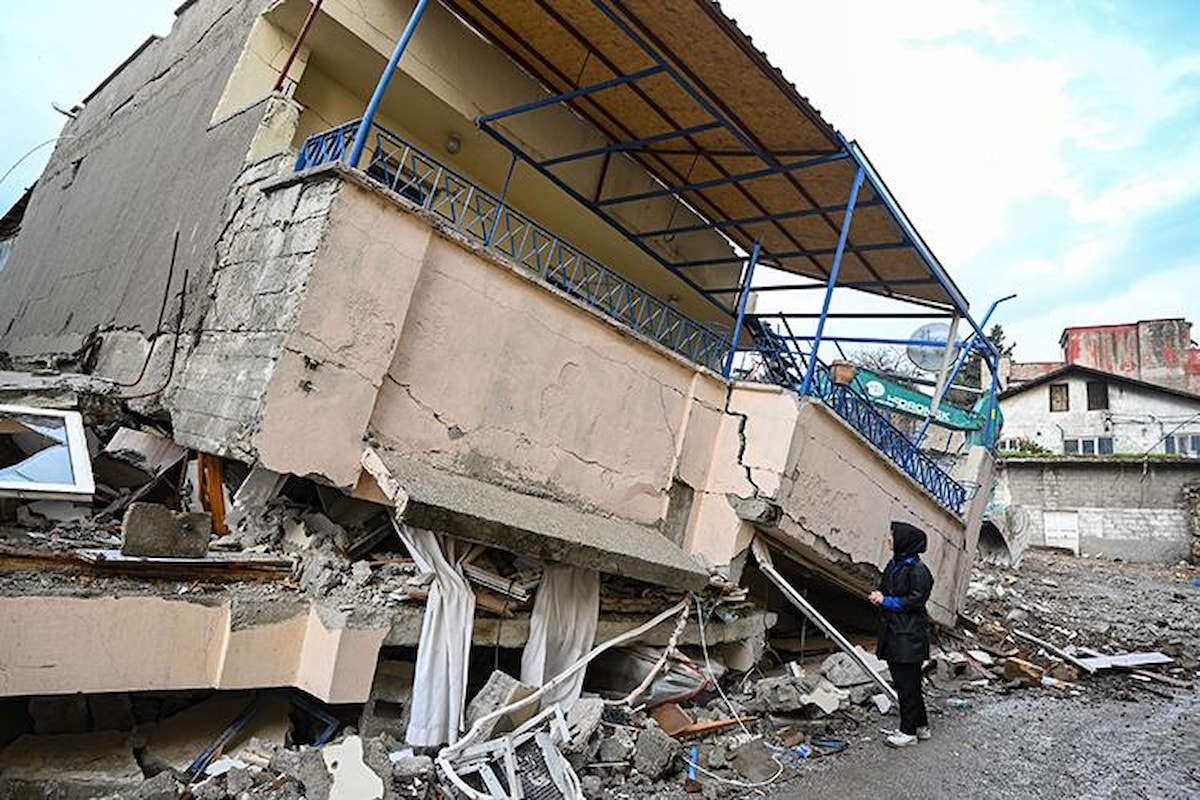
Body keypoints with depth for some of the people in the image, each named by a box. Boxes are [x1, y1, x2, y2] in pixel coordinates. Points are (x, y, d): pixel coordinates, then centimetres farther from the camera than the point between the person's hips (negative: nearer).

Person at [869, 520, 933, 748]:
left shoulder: (917, 570, -16)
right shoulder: (894, 564, 11)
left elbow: (916, 600, -19)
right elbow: (884, 586, 22)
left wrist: (886, 601, -15)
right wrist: (878, 595, 0)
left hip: (909, 635, -9)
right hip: (893, 631, 9)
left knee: (907, 683, 0)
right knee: (901, 680, 16)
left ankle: (909, 731, 11)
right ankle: (921, 726, 29)